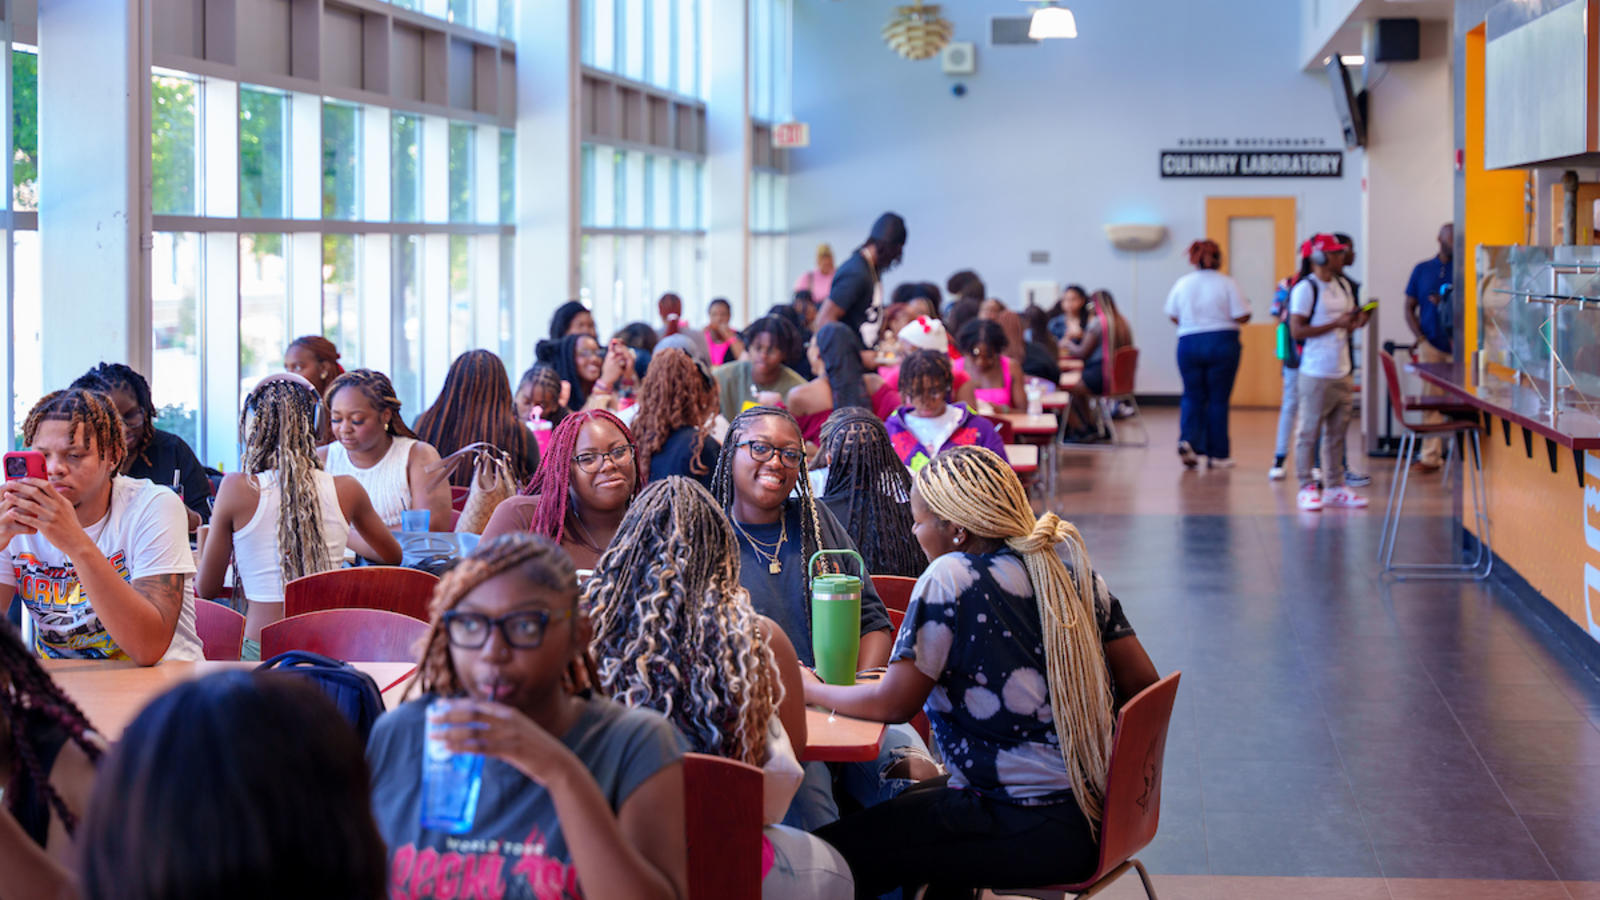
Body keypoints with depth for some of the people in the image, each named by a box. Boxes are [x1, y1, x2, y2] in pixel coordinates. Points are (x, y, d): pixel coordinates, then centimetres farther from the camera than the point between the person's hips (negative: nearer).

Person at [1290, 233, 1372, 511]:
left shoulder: (1343, 286, 14)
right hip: (1316, 374, -8)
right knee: (1308, 433, -2)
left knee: (1337, 432, 11)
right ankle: (1307, 488, 3)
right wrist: (1336, 324, -18)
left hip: (1341, 373, 8)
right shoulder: (1305, 289, -10)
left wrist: (1355, 323, 0)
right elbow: (1297, 331, -16)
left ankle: (1335, 487, 17)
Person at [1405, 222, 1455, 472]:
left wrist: (1446, 304, -15)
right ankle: (1431, 454, 5)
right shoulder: (1422, 269, 11)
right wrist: (1421, 339, 0)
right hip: (1431, 345, 2)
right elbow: (1409, 308, 12)